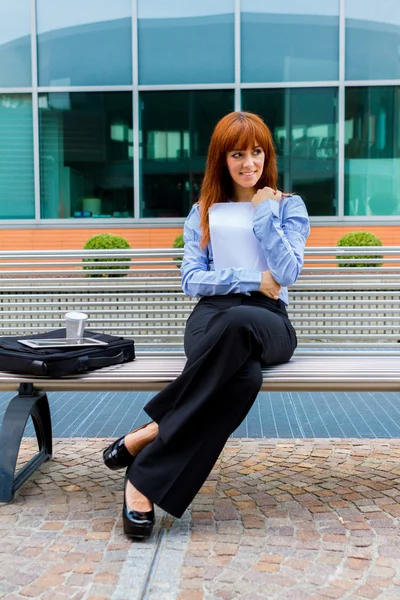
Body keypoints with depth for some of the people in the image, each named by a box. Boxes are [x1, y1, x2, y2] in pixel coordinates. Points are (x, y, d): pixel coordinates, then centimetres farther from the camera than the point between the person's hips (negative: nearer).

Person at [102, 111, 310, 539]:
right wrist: (253, 280, -4)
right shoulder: (204, 211, 19)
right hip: (212, 317, 0)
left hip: (268, 323, 0)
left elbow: (287, 274, -1)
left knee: (236, 322, -42)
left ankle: (143, 439, -32)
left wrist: (266, 215, 0)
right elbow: (191, 281, 7)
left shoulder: (288, 206, 16)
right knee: (244, 377, -40)